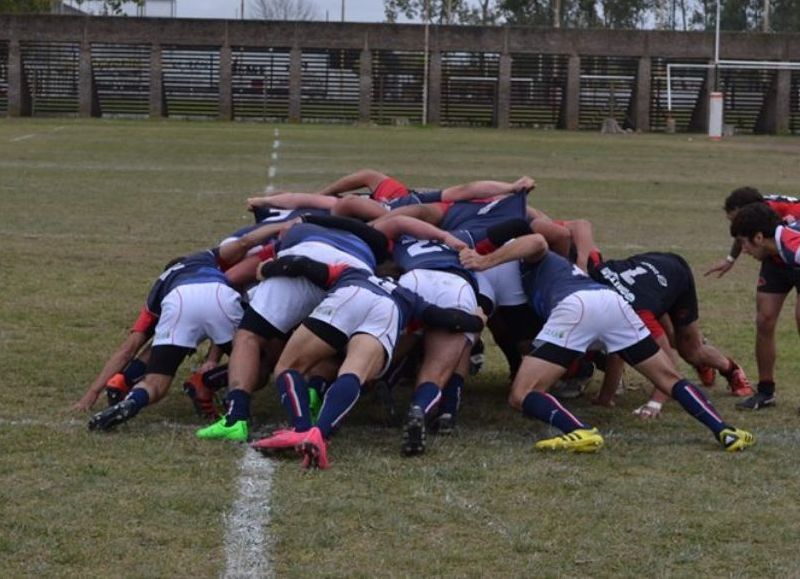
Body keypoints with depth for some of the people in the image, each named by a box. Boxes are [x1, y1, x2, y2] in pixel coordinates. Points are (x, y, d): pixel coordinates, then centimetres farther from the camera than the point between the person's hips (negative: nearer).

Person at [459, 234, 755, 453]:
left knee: (522, 396, -5)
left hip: (575, 304, -6)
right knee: (670, 379, 18)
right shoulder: (566, 269, 47)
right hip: (612, 300, 6)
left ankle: (581, 432, -30)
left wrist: (485, 261, 4)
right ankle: (724, 431, 1)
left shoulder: (535, 262, 28)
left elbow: (536, 242, 2)